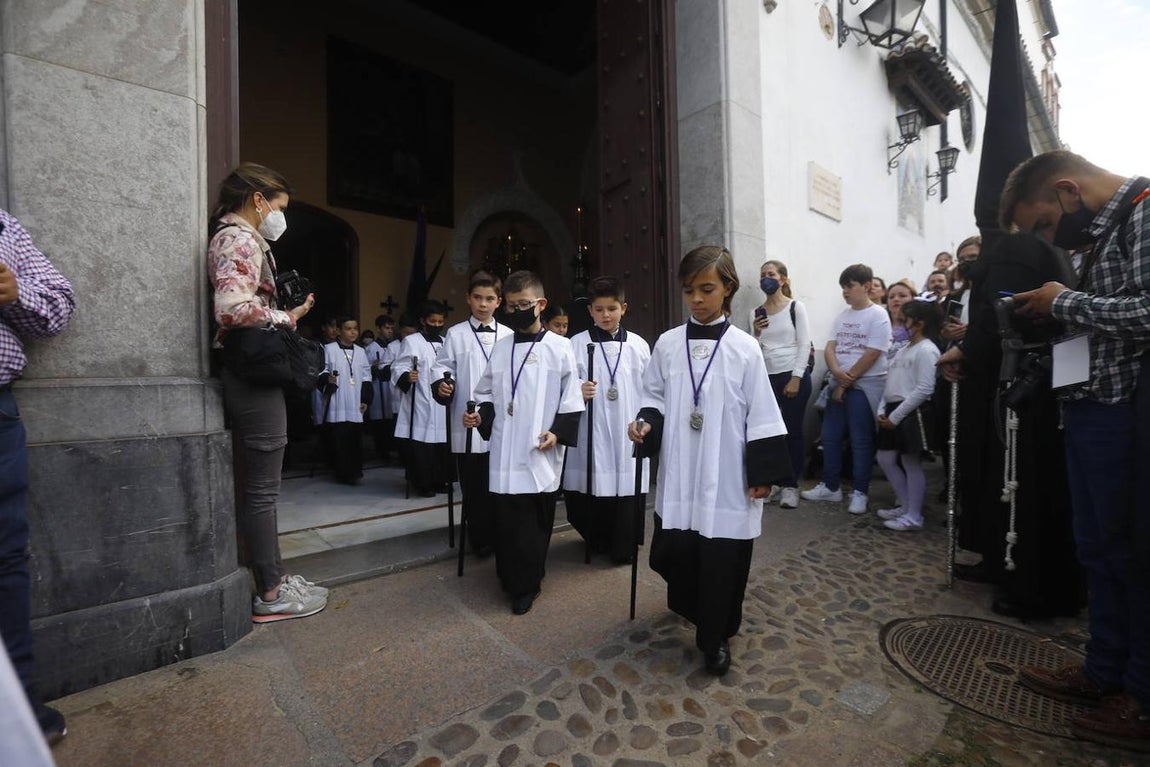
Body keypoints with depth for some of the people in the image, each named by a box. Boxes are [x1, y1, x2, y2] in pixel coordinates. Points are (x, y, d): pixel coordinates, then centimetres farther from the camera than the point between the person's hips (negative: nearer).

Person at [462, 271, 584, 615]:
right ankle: (512, 577, 31)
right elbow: (488, 393, 15)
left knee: (534, 521, 8)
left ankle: (525, 584, 25)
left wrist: (558, 432, -12)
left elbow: (571, 399, -2)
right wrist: (480, 416, -2)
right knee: (506, 519, 11)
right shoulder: (501, 347, 9)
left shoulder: (558, 347, -2)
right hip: (505, 449, 3)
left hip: (539, 452, -3)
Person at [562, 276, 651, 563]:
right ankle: (598, 542, 33)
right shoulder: (576, 345, -2)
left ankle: (622, 547, 28)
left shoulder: (639, 346, 4)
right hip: (590, 436, -1)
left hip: (627, 437, 1)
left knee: (627, 493, 5)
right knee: (584, 494, 5)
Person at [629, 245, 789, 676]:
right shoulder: (667, 344, 1)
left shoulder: (744, 348, -5)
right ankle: (692, 608, 43)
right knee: (676, 550, 10)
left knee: (722, 560, 5)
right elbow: (654, 396, 9)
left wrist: (763, 473, -4)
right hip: (679, 473, 2)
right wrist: (646, 422, -12)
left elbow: (761, 414, -3)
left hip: (726, 477, -2)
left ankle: (715, 637, 29)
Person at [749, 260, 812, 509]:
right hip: (767, 378, 3)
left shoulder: (796, 307, -1)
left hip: (794, 376, -3)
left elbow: (805, 345, -5)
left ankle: (791, 485, 13)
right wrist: (756, 334, -7)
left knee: (792, 432, 3)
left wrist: (796, 379, -12)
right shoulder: (756, 313, 9)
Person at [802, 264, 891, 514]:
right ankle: (830, 486, 22)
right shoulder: (842, 316, 12)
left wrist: (846, 382, -12)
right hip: (839, 384, 6)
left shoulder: (878, 315, -7)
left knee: (861, 442, 1)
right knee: (830, 437, 9)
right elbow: (830, 348, 5)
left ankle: (859, 492, 13)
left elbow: (872, 354, -14)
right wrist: (837, 373, -14)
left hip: (865, 386, -6)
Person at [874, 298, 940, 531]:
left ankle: (913, 516, 10)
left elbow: (924, 389, -17)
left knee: (911, 463, -1)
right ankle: (906, 506, 25)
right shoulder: (903, 349, 17)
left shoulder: (927, 350, -10)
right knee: (885, 459, 12)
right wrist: (883, 411, 5)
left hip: (912, 412, -9)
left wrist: (895, 416, -17)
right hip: (893, 411, 9)